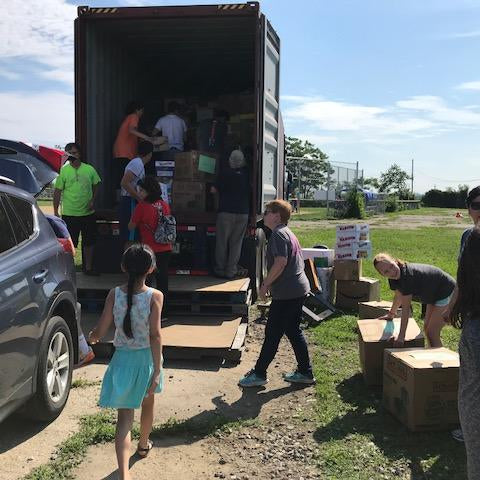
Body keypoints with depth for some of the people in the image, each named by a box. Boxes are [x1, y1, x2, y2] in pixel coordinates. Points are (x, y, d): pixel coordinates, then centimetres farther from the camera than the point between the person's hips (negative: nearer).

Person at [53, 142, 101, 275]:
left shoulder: (89, 169, 3)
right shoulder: (63, 170, -4)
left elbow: (96, 186, 13)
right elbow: (58, 191, -3)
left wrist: (93, 200, -3)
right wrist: (55, 211, -5)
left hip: (88, 213, 3)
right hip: (69, 214, -3)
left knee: (89, 242, 12)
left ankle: (88, 267, 26)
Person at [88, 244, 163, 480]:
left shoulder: (114, 294, -11)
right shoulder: (155, 296, -16)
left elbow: (99, 332, -9)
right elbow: (155, 335, -20)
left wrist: (91, 337, 15)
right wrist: (157, 370, -17)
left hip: (122, 358, 0)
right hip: (147, 357, 0)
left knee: (124, 415, 4)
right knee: (147, 404, 26)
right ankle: (144, 445, 49)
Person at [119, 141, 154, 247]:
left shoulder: (137, 162, 17)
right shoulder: (137, 163, -13)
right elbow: (124, 183, -23)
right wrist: (140, 198, -19)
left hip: (132, 202, 10)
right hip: (129, 202, -10)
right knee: (130, 238, -9)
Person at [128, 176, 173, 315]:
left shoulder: (142, 206, -13)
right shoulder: (164, 205, 3)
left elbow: (131, 227, -3)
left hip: (150, 251, -5)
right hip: (166, 250, 5)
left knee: (145, 282, 6)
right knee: (162, 282, 13)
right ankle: (162, 313, 20)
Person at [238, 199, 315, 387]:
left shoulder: (278, 234, -14)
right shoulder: (288, 233, 17)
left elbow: (281, 262, -24)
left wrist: (265, 284, -14)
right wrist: (269, 282, 19)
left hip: (287, 292, -10)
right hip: (298, 289, 10)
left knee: (272, 333, -1)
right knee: (293, 331, 16)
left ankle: (259, 374, 8)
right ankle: (305, 373, 22)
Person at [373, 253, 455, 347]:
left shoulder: (407, 275, -34)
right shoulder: (394, 279, -8)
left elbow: (406, 308, -32)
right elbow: (399, 296, 14)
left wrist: (401, 336, -29)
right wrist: (391, 314, 27)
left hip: (446, 293, -9)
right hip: (434, 296, 9)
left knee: (432, 333, -10)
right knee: (427, 329, 15)